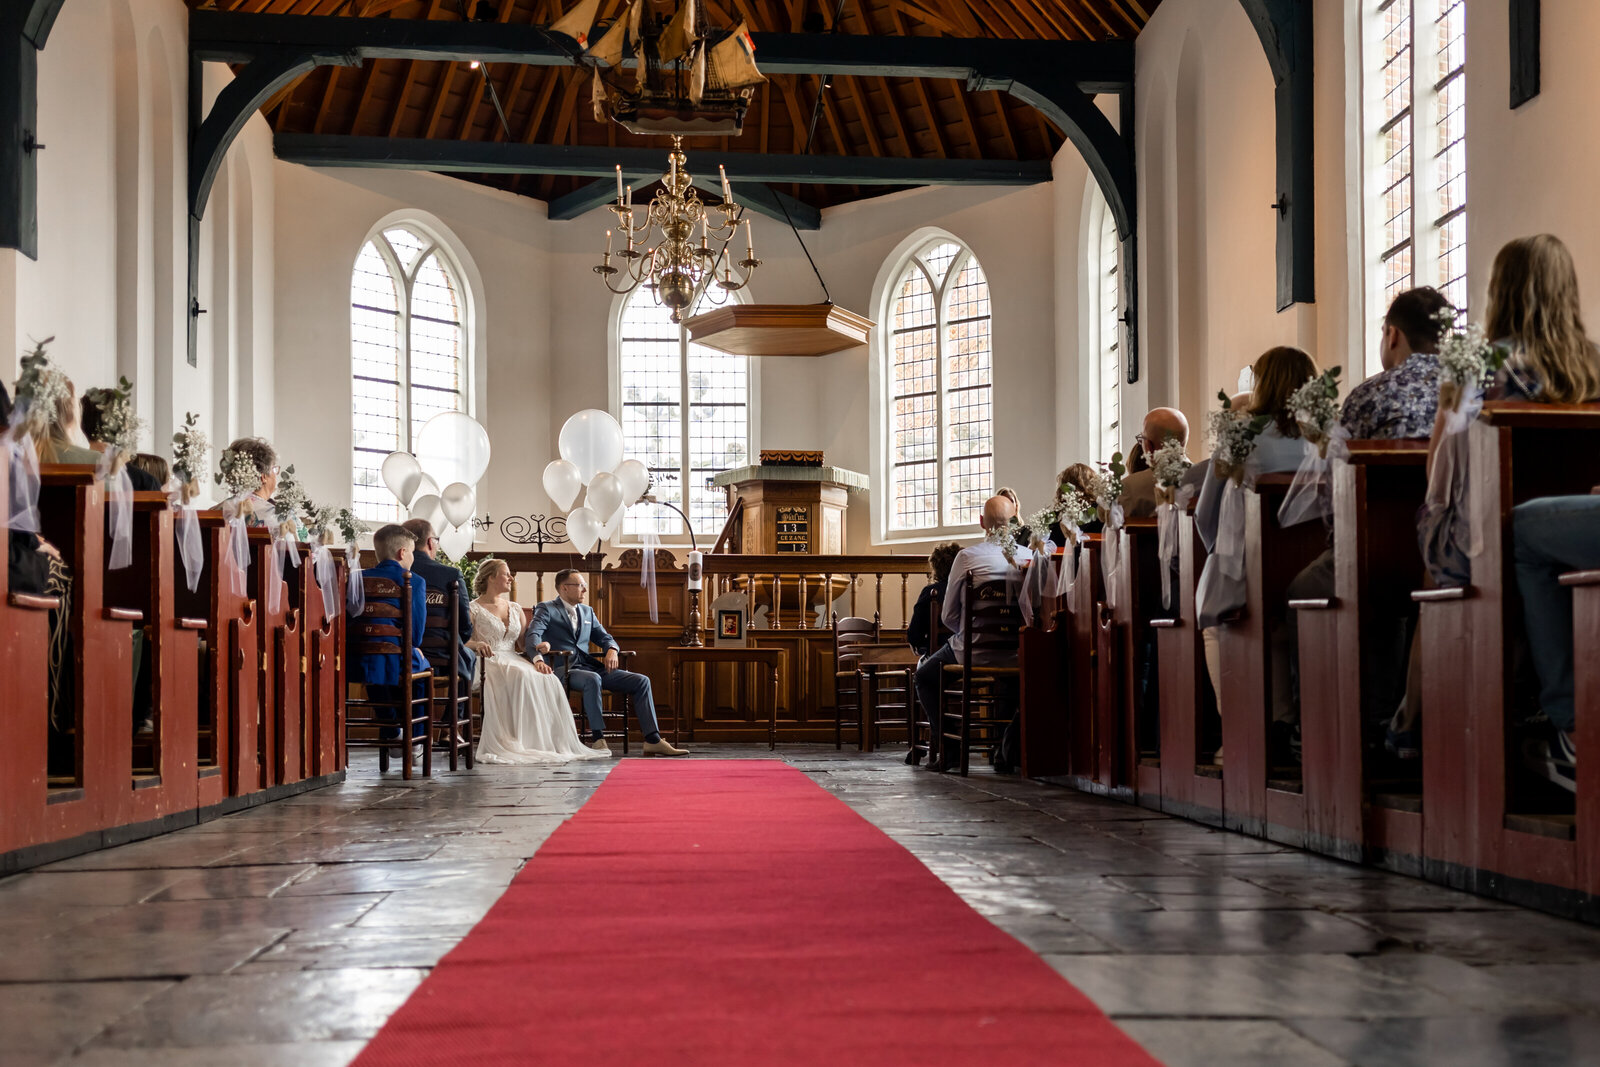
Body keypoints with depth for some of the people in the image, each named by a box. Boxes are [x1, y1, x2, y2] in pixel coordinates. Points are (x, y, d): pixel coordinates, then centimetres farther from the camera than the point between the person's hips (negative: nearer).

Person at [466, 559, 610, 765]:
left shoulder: (515, 609, 22)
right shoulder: (474, 609, 4)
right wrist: (477, 644, -30)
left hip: (514, 661, 6)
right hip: (488, 663, -6)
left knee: (549, 680, -24)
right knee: (523, 677, -36)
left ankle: (557, 742, -29)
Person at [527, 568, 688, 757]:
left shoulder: (587, 611, 23)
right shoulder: (546, 609, 2)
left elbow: (604, 637, 23)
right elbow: (532, 636, -14)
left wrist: (612, 649, -3)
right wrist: (538, 658, -37)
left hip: (590, 666, 7)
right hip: (565, 670, -7)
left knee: (641, 681, -8)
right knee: (593, 679, -40)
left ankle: (653, 741, -11)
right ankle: (597, 739, -33)